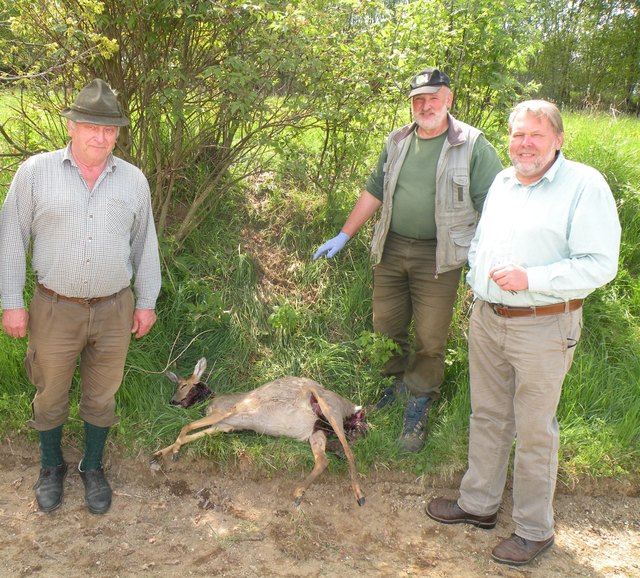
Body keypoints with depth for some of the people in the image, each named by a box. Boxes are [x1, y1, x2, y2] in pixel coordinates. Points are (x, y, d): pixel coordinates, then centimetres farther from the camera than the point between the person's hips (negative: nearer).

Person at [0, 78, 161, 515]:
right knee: (50, 395, 15)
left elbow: (145, 244, 8)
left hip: (114, 311, 2)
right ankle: (52, 466, 39)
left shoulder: (133, 180, 0)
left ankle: (93, 466, 37)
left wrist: (147, 301, 8)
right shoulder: (35, 172, -7)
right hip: (54, 310, -1)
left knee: (102, 395, 16)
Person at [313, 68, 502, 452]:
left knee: (430, 338, 2)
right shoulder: (398, 142, 9)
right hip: (392, 248, 5)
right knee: (386, 326, 13)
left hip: (438, 257, -4)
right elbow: (374, 192, 16)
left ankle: (419, 404, 22)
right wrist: (344, 237, 15)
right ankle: (397, 381, 38)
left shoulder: (473, 145, -6)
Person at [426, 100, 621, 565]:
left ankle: (535, 530, 22)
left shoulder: (585, 184, -11)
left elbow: (600, 265, -17)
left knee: (534, 431, 5)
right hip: (487, 318, 7)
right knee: (487, 417, 17)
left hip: (543, 327, -6)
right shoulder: (502, 182, 11)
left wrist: (530, 279, -23)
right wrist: (479, 275, 6)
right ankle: (478, 504, 35)